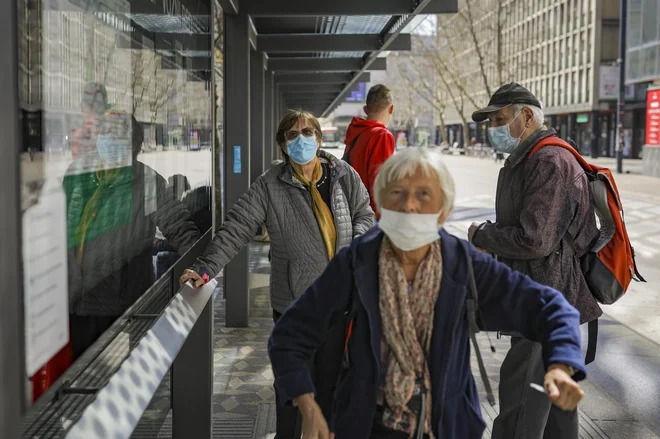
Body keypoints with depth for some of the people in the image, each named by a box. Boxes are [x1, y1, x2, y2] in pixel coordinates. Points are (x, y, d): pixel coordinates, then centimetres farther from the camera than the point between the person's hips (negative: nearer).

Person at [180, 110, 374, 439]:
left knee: (331, 374, 16)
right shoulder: (270, 186, -7)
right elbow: (237, 227, -11)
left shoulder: (343, 175, 0)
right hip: (293, 300, -2)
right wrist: (207, 268, -21)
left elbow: (364, 214, 12)